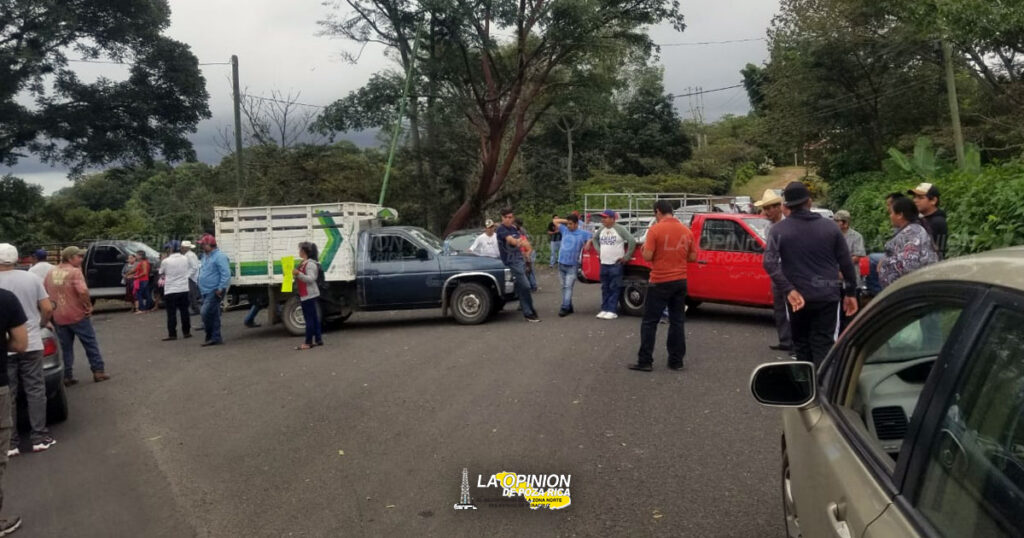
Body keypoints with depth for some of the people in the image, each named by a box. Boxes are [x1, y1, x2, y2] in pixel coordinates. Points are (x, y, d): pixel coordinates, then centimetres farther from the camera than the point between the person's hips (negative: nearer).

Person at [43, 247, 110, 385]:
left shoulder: (51, 273, 7)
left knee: (65, 347, 13)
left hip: (58, 317, 6)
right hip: (77, 315, -6)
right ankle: (98, 372, 10)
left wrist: (54, 307, 21)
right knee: (91, 343, 7)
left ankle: (67, 376, 15)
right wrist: (89, 306, -15)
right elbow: (82, 291, -29)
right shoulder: (75, 272, -15)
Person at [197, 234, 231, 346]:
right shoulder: (205, 256, 16)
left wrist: (221, 289, -22)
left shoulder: (219, 256, -13)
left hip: (214, 292, -9)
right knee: (213, 316, 11)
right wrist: (200, 286, 21)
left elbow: (226, 274, -20)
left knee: (205, 313, -15)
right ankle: (215, 338, 15)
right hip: (206, 291, 9)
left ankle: (211, 336, -3)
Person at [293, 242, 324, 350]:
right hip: (306, 295, 10)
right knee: (314, 318, 11)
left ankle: (308, 342, -6)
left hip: (309, 295, -10)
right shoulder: (304, 263, 17)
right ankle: (318, 339, 16)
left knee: (309, 319, -8)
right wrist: (295, 274, 11)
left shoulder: (311, 264, -15)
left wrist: (298, 274, -34)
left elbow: (310, 278, -24)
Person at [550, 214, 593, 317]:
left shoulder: (583, 233, -2)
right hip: (561, 263, 5)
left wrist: (589, 242, -12)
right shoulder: (564, 230, 10)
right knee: (564, 287, 9)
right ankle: (569, 307, 17)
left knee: (568, 287, -9)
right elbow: (554, 221, 19)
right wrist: (566, 221, 11)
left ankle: (565, 308, -11)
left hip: (572, 265, -5)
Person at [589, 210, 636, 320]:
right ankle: (604, 309, 15)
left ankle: (612, 311, -1)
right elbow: (594, 239, 30)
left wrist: (627, 257, -12)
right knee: (605, 288, 10)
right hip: (604, 264, 6)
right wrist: (598, 250, 18)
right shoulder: (602, 229, 10)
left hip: (616, 264, -6)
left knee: (614, 288, -4)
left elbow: (632, 241, -15)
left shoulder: (620, 229, -10)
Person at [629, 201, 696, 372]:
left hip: (660, 282, -5)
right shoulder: (686, 231, 4)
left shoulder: (655, 229, -12)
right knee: (677, 322, 11)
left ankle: (645, 361, 3)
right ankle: (676, 361, 15)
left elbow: (647, 256, -15)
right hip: (680, 281, 5)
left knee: (649, 322, 2)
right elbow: (692, 257, 9)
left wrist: (645, 247, 5)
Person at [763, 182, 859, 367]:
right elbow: (846, 263, 5)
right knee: (824, 345, 0)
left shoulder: (778, 230, -3)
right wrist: (850, 292, 13)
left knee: (802, 345, 14)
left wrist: (790, 290, -19)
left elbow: (770, 263, -17)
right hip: (827, 296, 0)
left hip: (797, 298, 0)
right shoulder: (830, 227, 3)